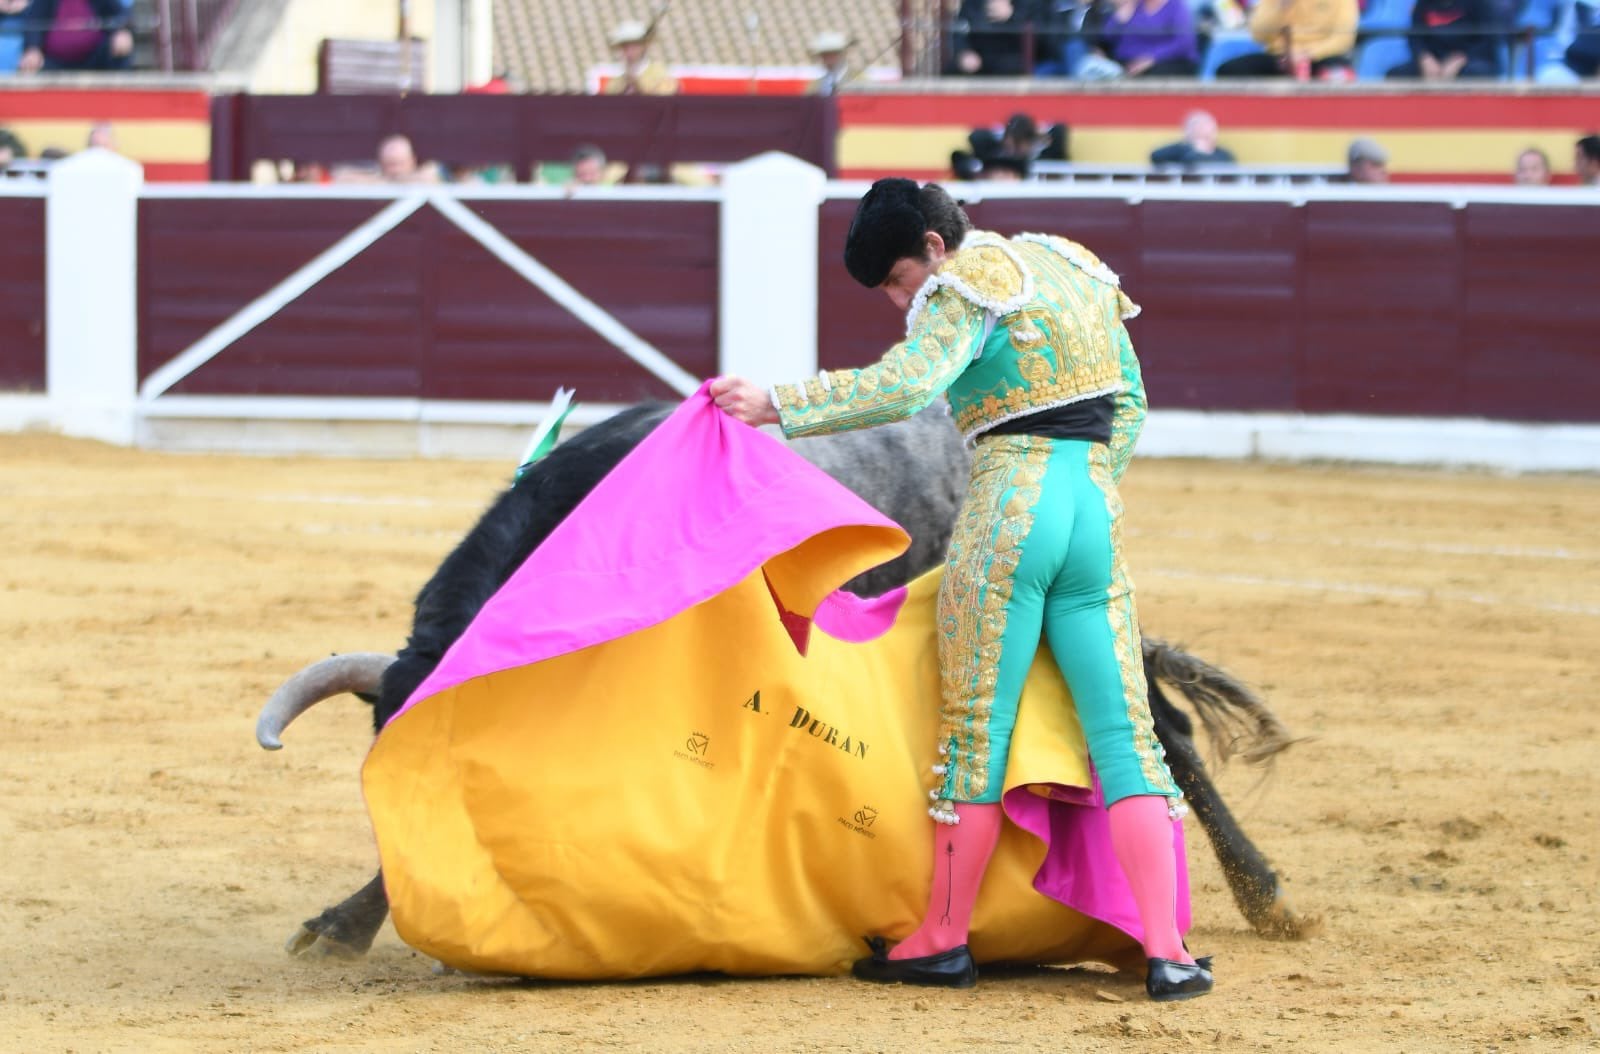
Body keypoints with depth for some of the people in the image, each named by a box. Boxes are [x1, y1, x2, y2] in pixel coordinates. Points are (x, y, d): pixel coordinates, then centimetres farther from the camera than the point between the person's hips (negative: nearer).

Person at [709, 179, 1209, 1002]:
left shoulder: (969, 286, -4)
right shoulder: (1072, 268, 20)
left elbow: (905, 384, -21)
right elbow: (1128, 404, 24)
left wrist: (778, 405, -19)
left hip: (1006, 510, -7)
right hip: (1097, 509, 7)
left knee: (974, 729, 3)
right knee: (1124, 734, 3)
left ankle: (944, 940, 12)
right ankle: (1167, 954, -4)